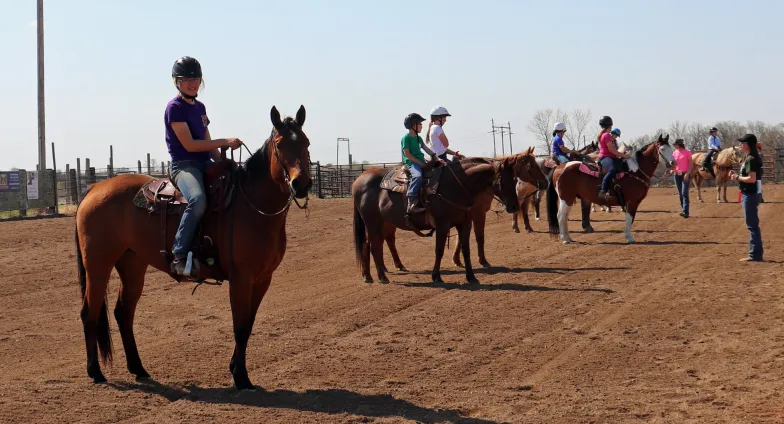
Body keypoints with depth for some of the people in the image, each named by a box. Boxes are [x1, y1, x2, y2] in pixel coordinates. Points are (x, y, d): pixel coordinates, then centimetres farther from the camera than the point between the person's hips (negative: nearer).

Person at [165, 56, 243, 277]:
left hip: (205, 164, 9)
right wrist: (225, 142, -16)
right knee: (198, 200, -36)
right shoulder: (175, 107, -7)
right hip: (184, 165, -9)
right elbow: (189, 145, -15)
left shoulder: (200, 107, 19)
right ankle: (180, 256, -30)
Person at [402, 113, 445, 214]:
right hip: (411, 163, -9)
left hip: (421, 163, 9)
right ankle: (411, 204, -40)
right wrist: (420, 163, -15)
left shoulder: (419, 138, 20)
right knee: (417, 176, -37)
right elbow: (407, 153, -13)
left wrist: (437, 158, 3)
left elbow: (427, 149, 17)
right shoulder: (406, 138, -6)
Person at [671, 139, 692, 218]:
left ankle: (685, 212, -20)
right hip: (677, 174, 6)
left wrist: (687, 173, -17)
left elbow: (690, 164, -5)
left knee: (684, 193, -14)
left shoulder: (687, 152, -4)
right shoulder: (674, 153, 10)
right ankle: (684, 210, 15)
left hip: (685, 174, -5)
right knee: (680, 194, 8)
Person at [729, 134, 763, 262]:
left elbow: (752, 179, -26)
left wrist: (737, 177, -14)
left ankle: (755, 255, -2)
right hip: (749, 195, 11)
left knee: (752, 225, -6)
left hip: (750, 196, -11)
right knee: (753, 225, 14)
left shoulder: (751, 159, -17)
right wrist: (737, 176, 6)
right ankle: (756, 253, 21)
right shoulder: (749, 158, 14)